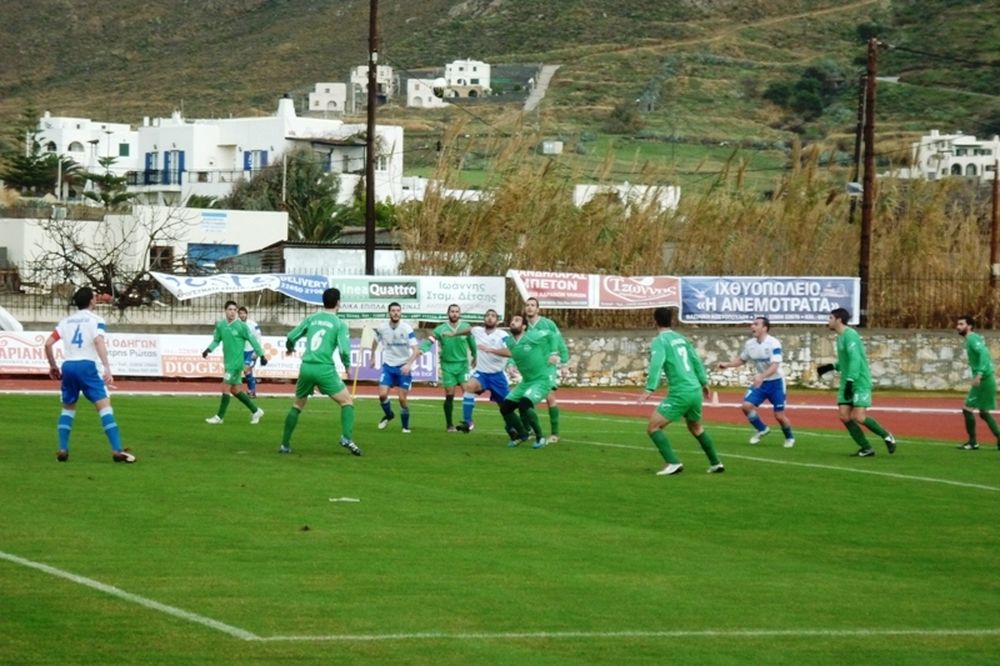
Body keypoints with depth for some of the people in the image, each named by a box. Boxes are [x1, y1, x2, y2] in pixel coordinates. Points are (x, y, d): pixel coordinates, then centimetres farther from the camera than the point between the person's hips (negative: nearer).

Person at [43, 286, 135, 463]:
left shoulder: (66, 321, 16)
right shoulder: (95, 320, 3)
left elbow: (48, 344, 11)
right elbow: (99, 342, -15)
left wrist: (53, 366, 24)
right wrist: (107, 368, -23)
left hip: (67, 366, 5)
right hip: (86, 365, -5)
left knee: (68, 408, 20)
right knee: (104, 405, -7)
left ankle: (62, 450, 10)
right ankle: (117, 450, -17)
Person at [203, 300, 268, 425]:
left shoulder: (241, 326, -11)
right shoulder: (220, 325, 6)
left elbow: (253, 340, -5)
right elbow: (216, 340, 15)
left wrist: (262, 356, -3)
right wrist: (209, 349, -4)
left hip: (236, 362, -7)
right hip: (227, 362, 7)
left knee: (226, 388, -7)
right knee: (236, 390, 11)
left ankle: (219, 417, 1)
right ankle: (255, 411, 23)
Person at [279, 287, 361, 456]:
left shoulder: (311, 319, 9)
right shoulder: (339, 324, -1)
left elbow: (291, 337, 9)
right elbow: (344, 350, -10)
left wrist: (290, 348, 33)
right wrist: (347, 365, 11)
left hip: (306, 367, 4)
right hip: (324, 369, -4)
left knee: (297, 406, 19)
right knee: (347, 401, 7)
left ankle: (285, 445, 20)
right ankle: (346, 437, -11)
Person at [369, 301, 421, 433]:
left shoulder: (407, 329, -18)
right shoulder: (382, 328, -7)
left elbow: (416, 350, -22)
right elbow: (376, 341, 16)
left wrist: (409, 364, -36)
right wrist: (372, 357, 22)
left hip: (403, 367, -2)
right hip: (388, 366, 2)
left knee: (402, 398, -5)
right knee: (382, 394, -10)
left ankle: (405, 426, 15)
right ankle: (388, 415, 21)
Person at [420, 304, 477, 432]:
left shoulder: (466, 327, 0)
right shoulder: (441, 329, -7)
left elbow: (472, 342, 14)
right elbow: (429, 340, -16)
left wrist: (475, 356, 24)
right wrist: (421, 349, -35)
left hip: (462, 364, 1)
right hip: (448, 365, -1)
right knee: (449, 395, 0)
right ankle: (449, 425, 10)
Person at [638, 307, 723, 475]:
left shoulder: (659, 341, -7)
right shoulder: (681, 338, 14)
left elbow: (656, 364, -22)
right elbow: (696, 360, 18)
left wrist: (650, 389, -30)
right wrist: (704, 382, 28)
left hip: (680, 393, -8)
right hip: (695, 390, 8)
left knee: (653, 427, -4)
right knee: (695, 427, 30)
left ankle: (673, 463, -14)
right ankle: (716, 463, 35)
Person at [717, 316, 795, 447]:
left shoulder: (773, 343, -22)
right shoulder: (749, 344, -2)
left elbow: (775, 366, -31)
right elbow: (742, 359, 16)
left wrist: (761, 376, -46)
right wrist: (727, 364, 1)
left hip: (775, 382, -5)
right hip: (760, 382, 5)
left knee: (779, 415, -3)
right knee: (746, 405, -11)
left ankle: (789, 437, 26)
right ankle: (761, 429, 14)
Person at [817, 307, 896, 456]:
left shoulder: (850, 335, -15)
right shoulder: (840, 337, 14)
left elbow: (855, 359, -23)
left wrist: (850, 381, -28)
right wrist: (831, 367, 17)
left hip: (860, 383, -9)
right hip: (847, 383, 9)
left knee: (859, 417, -14)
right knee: (844, 416, -2)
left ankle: (886, 436, 7)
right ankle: (866, 448, 3)